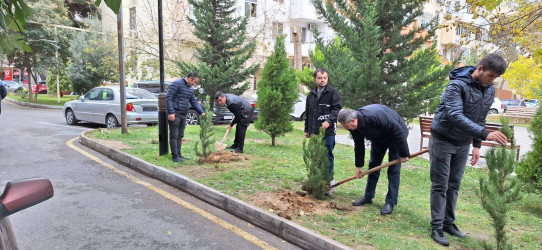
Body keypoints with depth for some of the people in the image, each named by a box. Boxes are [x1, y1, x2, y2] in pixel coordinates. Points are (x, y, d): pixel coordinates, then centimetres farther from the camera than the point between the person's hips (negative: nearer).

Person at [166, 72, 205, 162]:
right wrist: (171, 112, -21)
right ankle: (175, 156, 0)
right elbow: (168, 98, -15)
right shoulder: (177, 84, -11)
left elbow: (194, 101, 20)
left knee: (180, 136, 12)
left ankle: (178, 154, 19)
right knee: (174, 136, -3)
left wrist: (202, 112, 10)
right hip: (175, 114, -8)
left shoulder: (191, 88, 16)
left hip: (183, 115, 8)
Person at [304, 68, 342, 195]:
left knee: (327, 157, -3)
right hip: (314, 132, 6)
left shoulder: (333, 92, -1)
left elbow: (337, 109, -8)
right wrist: (307, 130, 20)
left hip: (328, 132, -5)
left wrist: (329, 121, -23)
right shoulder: (311, 94, 16)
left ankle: (329, 182, 7)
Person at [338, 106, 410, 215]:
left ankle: (390, 203, -1)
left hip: (396, 135, -7)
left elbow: (398, 131, -33)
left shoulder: (375, 116, -41)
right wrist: (358, 166, 2)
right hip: (378, 138, 7)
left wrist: (404, 153, -26)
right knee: (373, 165, 8)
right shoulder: (354, 127, -16)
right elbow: (359, 146, -1)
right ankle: (368, 197, 19)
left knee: (394, 169, -8)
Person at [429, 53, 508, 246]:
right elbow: (456, 116, -34)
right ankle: (437, 228, 5)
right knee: (440, 186, -2)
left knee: (454, 185, 12)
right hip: (443, 141, -6)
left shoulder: (490, 91, 2)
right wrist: (486, 135, -41)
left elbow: (480, 119, 13)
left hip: (463, 144, 7)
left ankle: (449, 223, 23)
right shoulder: (457, 85, -22)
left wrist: (477, 145, 9)